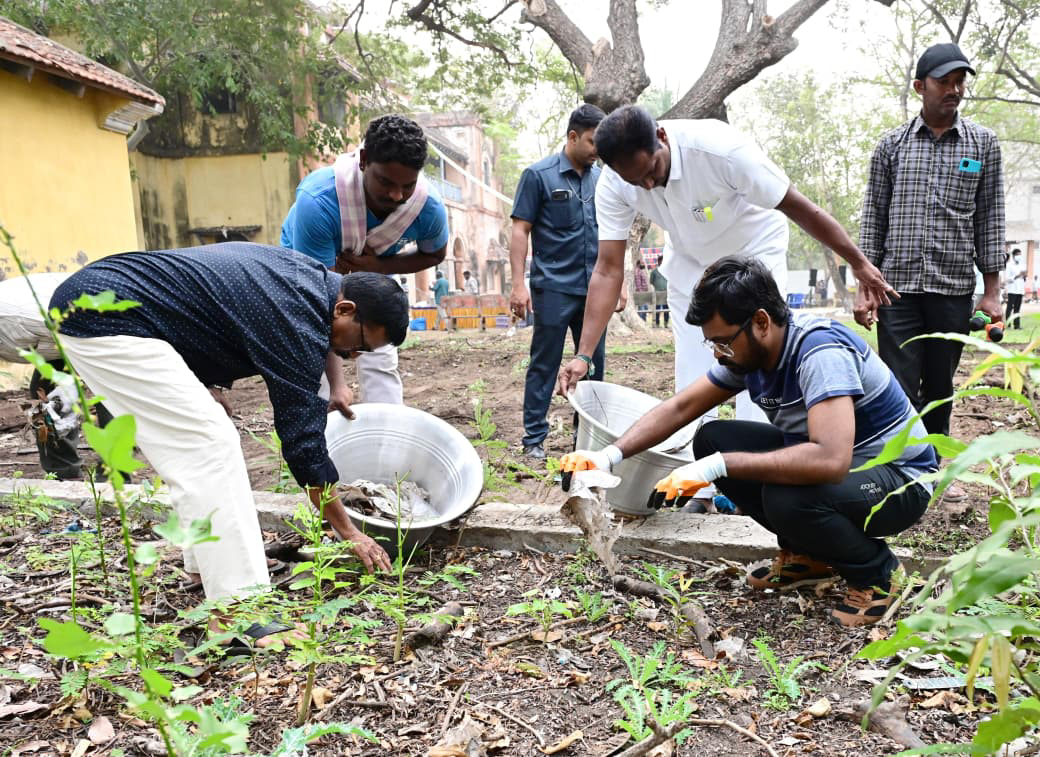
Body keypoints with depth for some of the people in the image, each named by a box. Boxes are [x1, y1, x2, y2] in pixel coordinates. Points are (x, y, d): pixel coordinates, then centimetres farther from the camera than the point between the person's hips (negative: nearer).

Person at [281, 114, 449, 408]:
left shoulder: (429, 207, -31)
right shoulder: (318, 201, -42)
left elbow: (434, 255, -6)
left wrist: (379, 266, -27)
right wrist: (337, 384, -45)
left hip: (374, 273, 3)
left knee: (381, 362, -4)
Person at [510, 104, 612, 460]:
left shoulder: (600, 177, 11)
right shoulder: (538, 175, -4)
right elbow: (520, 231, -6)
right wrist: (518, 283, -14)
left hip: (595, 288, 5)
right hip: (554, 287, -5)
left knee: (594, 363, 10)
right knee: (544, 365, 1)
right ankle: (534, 438, 10)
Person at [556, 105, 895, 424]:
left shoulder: (721, 148, -35)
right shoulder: (612, 185, -23)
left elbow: (799, 208, -25)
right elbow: (608, 270, -21)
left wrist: (859, 263, -15)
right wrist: (583, 355, -29)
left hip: (754, 253, -3)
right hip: (690, 262, 3)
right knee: (690, 381, 1)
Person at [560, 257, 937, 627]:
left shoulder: (821, 351, -31)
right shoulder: (747, 352, -6)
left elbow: (830, 460, -44)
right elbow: (679, 408, 0)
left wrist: (717, 467, -39)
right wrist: (610, 454, -13)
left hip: (900, 477, -8)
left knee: (787, 496, -36)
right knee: (712, 439, -5)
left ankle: (876, 573, -4)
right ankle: (807, 554, 8)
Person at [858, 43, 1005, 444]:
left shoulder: (983, 143, 7)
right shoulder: (892, 144, 6)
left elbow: (990, 218, 7)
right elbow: (873, 216, 6)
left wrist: (992, 290, 2)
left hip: (954, 290, 1)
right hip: (898, 289, -1)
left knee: (939, 391, 9)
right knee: (898, 393, -5)